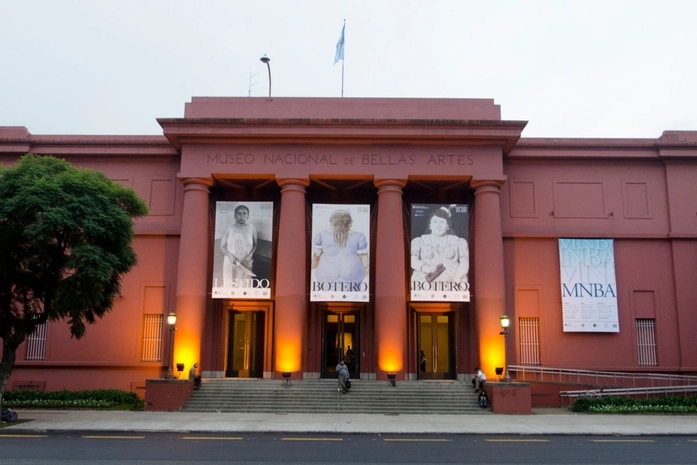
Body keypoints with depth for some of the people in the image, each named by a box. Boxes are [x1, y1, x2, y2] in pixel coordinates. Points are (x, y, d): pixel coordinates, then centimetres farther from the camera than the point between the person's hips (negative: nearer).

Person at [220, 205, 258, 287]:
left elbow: (255, 245, 3)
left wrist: (250, 255, -16)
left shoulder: (252, 229, -3)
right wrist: (230, 255, -21)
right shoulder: (228, 229, -5)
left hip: (246, 264, 0)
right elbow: (222, 247, -2)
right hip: (230, 263, 0)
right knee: (229, 285, 5)